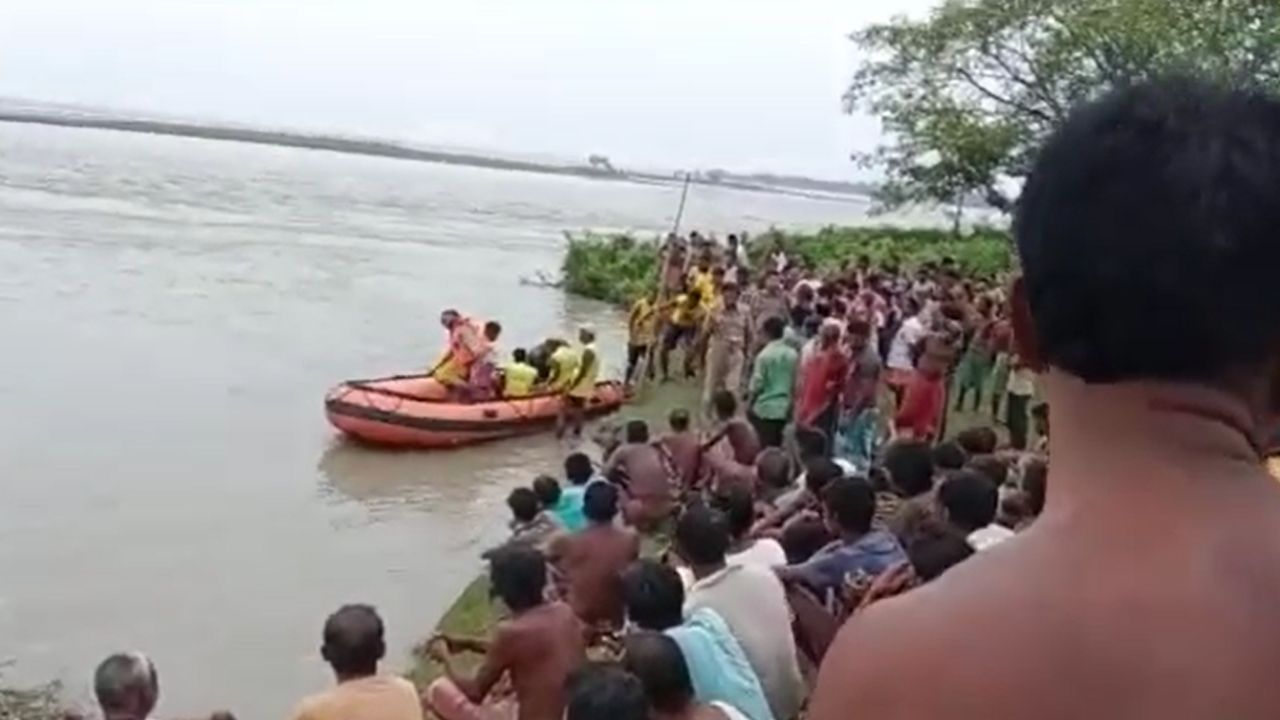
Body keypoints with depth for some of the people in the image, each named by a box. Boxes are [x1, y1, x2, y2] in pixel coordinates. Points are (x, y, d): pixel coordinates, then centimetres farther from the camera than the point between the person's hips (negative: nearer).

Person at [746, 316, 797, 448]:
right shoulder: (793, 354, 0)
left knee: (767, 446, 1)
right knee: (776, 446, 14)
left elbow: (757, 384, -11)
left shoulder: (764, 355, -13)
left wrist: (748, 404, 2)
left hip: (765, 408, -4)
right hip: (784, 408, 4)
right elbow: (796, 383, 6)